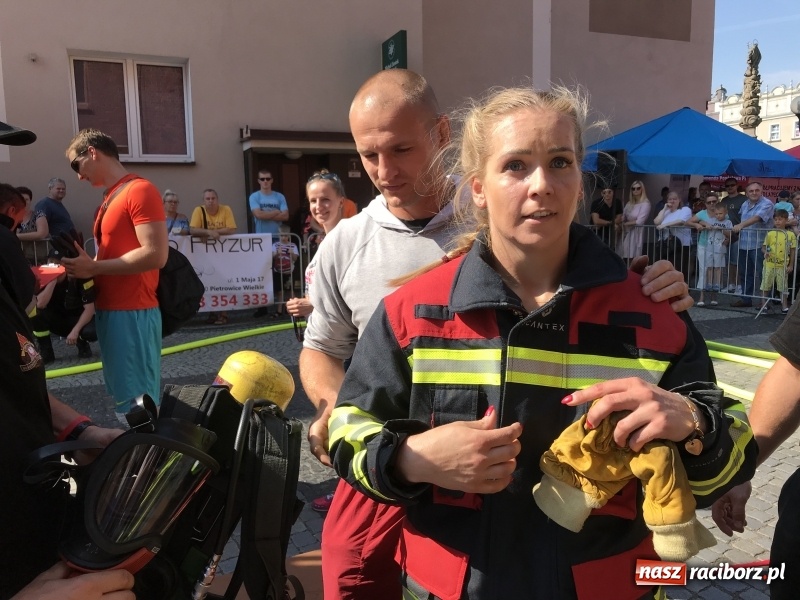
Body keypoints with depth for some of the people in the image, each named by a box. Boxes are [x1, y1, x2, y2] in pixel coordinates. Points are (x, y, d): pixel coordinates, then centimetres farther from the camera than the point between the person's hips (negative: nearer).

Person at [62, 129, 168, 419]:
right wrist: (83, 266, 2)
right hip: (110, 310, 9)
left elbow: (156, 254, -21)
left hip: (132, 313, -9)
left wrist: (94, 268, -15)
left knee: (137, 402, -3)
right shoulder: (111, 197, 16)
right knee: (123, 397, 17)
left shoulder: (140, 190, -12)